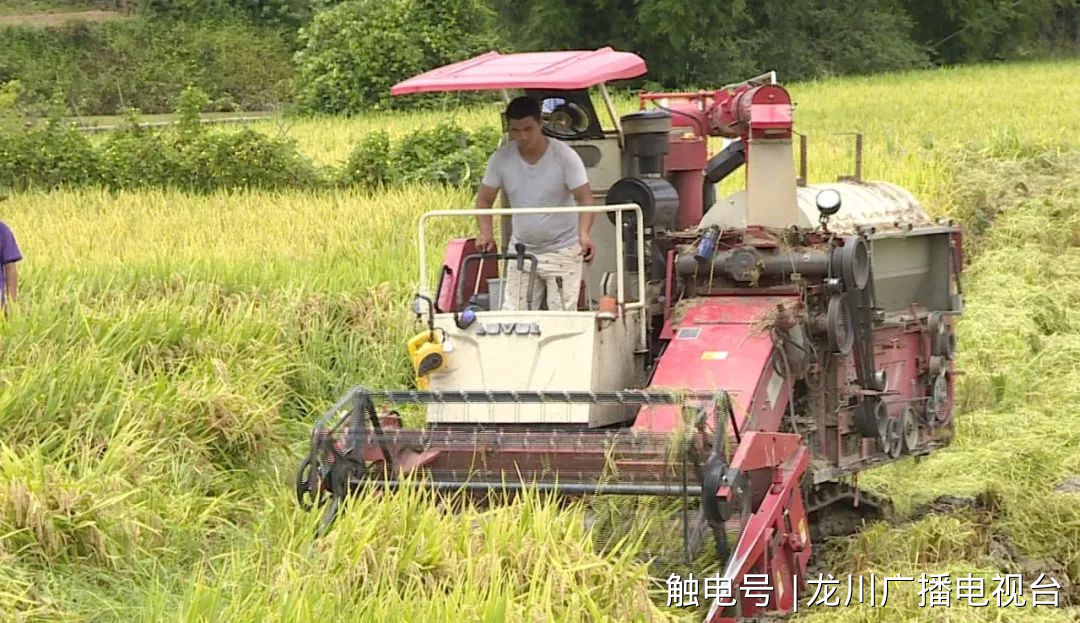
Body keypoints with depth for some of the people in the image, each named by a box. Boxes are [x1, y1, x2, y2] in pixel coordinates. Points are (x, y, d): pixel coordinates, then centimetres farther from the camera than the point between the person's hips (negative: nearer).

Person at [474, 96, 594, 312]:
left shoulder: (565, 156, -12)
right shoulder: (501, 159, -4)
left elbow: (585, 200, -15)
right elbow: (484, 201, 4)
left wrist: (584, 234, -34)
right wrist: (486, 234, -15)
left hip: (562, 251, -3)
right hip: (521, 252, 3)